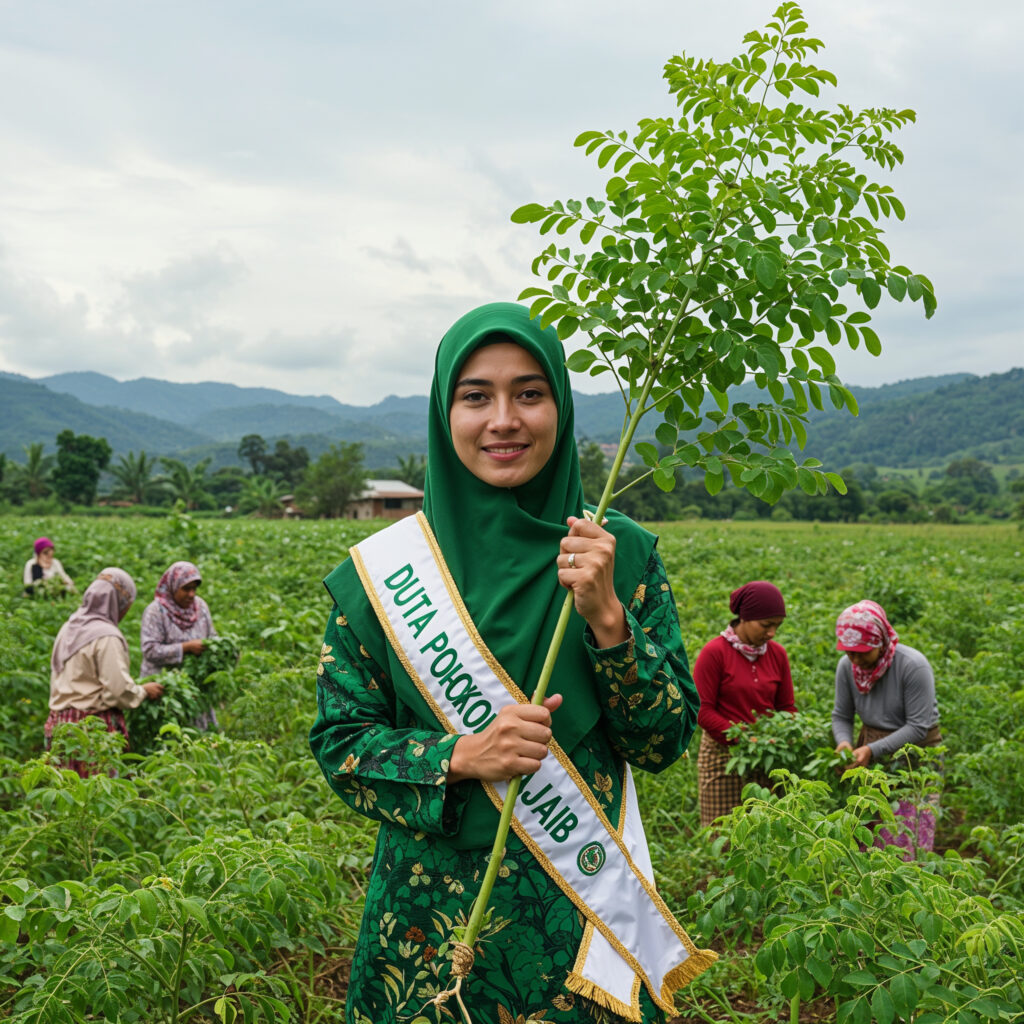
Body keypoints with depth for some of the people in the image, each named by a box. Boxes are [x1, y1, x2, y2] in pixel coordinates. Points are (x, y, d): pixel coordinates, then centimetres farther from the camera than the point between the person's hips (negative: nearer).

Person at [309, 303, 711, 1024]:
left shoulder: (623, 554, -4)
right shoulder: (385, 568, -6)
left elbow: (667, 740, -6)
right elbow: (339, 743, -3)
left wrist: (606, 616, -20)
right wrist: (459, 757, -20)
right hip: (434, 911, 0)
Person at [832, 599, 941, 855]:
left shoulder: (913, 666, -21)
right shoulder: (847, 666, -6)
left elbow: (918, 728, -19)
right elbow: (841, 716, 3)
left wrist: (873, 750, -25)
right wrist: (844, 742, -18)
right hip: (872, 758, 5)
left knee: (903, 841, -4)